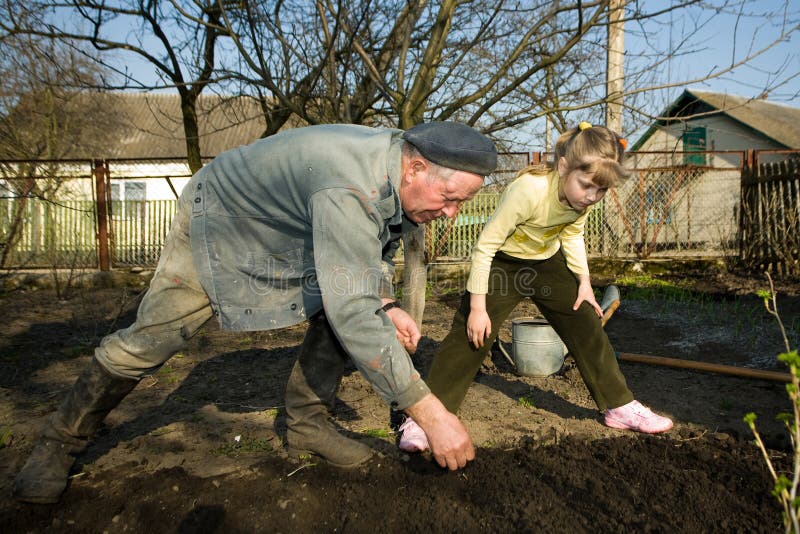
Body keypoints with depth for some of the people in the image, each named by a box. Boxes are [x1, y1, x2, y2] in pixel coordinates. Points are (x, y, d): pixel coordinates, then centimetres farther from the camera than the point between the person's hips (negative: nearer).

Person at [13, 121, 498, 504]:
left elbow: (375, 247, 5)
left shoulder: (398, 168, -14)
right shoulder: (349, 189, -43)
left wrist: (387, 306, -13)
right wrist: (430, 412, -44)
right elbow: (352, 314, -48)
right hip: (218, 225, -7)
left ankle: (307, 423, 8)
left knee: (336, 312, -7)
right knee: (148, 341, -5)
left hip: (289, 237, 8)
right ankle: (62, 442, 18)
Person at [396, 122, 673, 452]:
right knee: (471, 334, -15)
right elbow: (485, 245, -28)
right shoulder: (529, 190, -34)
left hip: (548, 263, 6)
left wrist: (583, 282, 0)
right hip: (501, 263, -6)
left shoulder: (582, 196, -14)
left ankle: (620, 407, 21)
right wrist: (477, 307, -25)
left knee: (587, 328, 4)